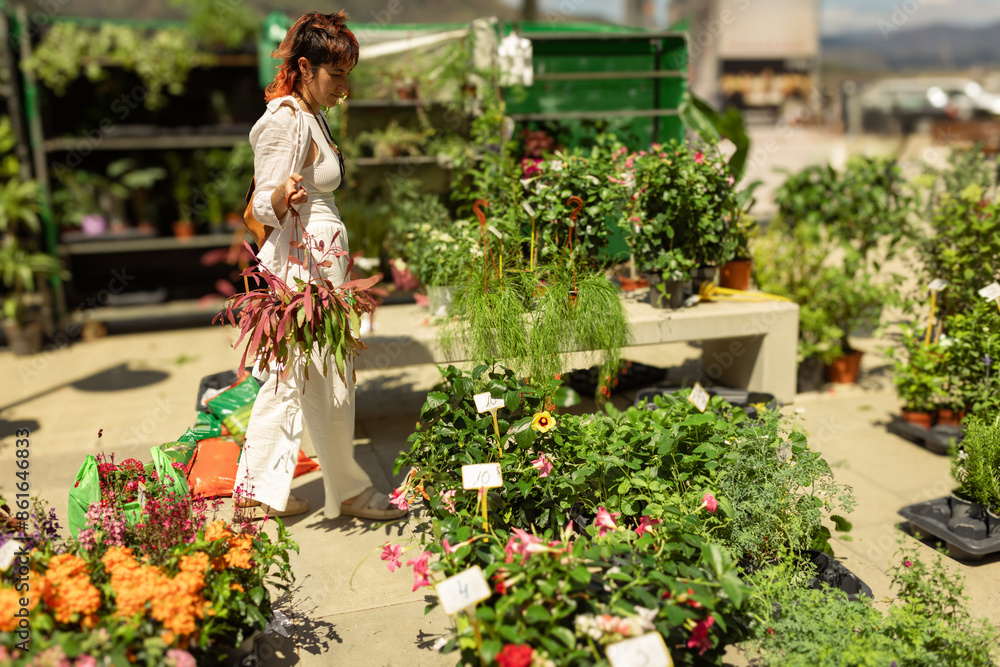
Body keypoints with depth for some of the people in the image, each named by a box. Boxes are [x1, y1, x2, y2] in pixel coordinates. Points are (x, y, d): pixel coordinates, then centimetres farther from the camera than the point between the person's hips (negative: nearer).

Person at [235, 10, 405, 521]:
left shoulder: (311, 115, 14)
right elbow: (265, 206, -19)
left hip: (317, 263, 10)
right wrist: (285, 195, -41)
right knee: (328, 383, 0)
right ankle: (348, 492, 15)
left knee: (289, 378, 13)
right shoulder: (285, 121, -16)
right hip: (300, 266, -10)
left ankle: (257, 486, 24)